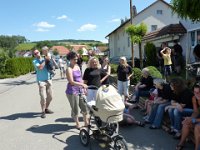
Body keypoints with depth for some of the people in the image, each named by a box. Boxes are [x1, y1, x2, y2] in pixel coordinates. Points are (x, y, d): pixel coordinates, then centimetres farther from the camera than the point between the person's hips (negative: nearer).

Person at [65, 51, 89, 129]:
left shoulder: (77, 66, 12)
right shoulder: (69, 69, -11)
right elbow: (72, 82, -19)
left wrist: (84, 89, 16)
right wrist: (82, 84, -24)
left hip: (80, 91, 7)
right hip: (72, 92, -7)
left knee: (85, 107, 11)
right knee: (75, 109, 5)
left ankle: (86, 123, 25)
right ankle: (77, 124, 22)